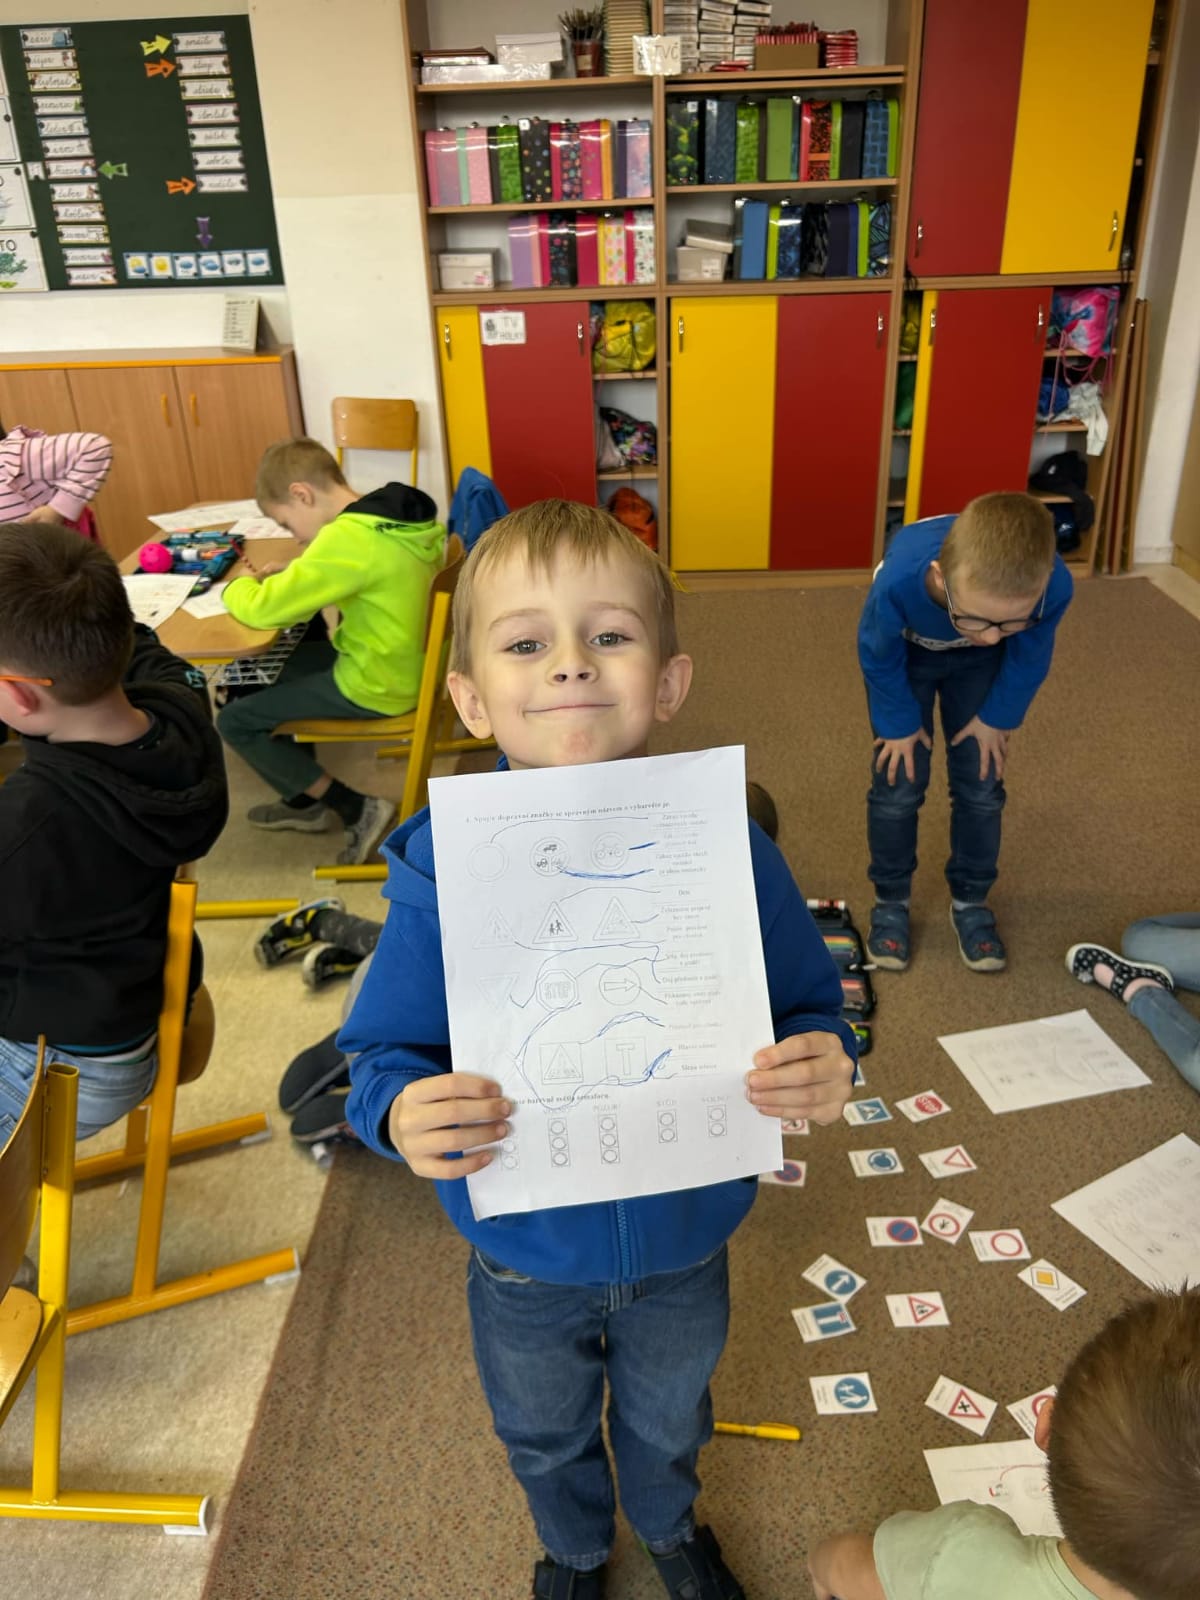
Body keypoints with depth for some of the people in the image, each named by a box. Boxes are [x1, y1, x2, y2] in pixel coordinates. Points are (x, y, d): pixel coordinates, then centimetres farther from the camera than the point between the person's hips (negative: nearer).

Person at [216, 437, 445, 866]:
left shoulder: (348, 537, -27)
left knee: (234, 721, 2)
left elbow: (264, 609, -23)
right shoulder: (400, 513, 0)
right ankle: (304, 802, 34)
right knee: (296, 657, 28)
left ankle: (358, 809, 4)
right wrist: (293, 575, 4)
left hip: (377, 687, -9)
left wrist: (238, 587, -1)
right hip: (409, 664, 9)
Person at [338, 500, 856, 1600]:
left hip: (684, 1248, 1)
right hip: (527, 1265, 0)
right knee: (546, 1436, 32)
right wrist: (402, 1114, -36)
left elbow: (809, 1010, -10)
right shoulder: (440, 873, -25)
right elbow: (384, 1055, -15)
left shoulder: (732, 852, -23)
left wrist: (822, 1066, -31)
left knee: (667, 1418, 33)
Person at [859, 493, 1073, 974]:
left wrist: (998, 716, -2)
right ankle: (890, 901, 19)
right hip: (906, 651, -1)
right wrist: (899, 722, -8)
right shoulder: (899, 581, -46)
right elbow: (879, 657, -21)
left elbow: (1030, 657, -14)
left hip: (979, 664, 2)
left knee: (981, 784, 3)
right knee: (898, 784, -2)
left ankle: (970, 902, 24)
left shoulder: (1055, 586, -40)